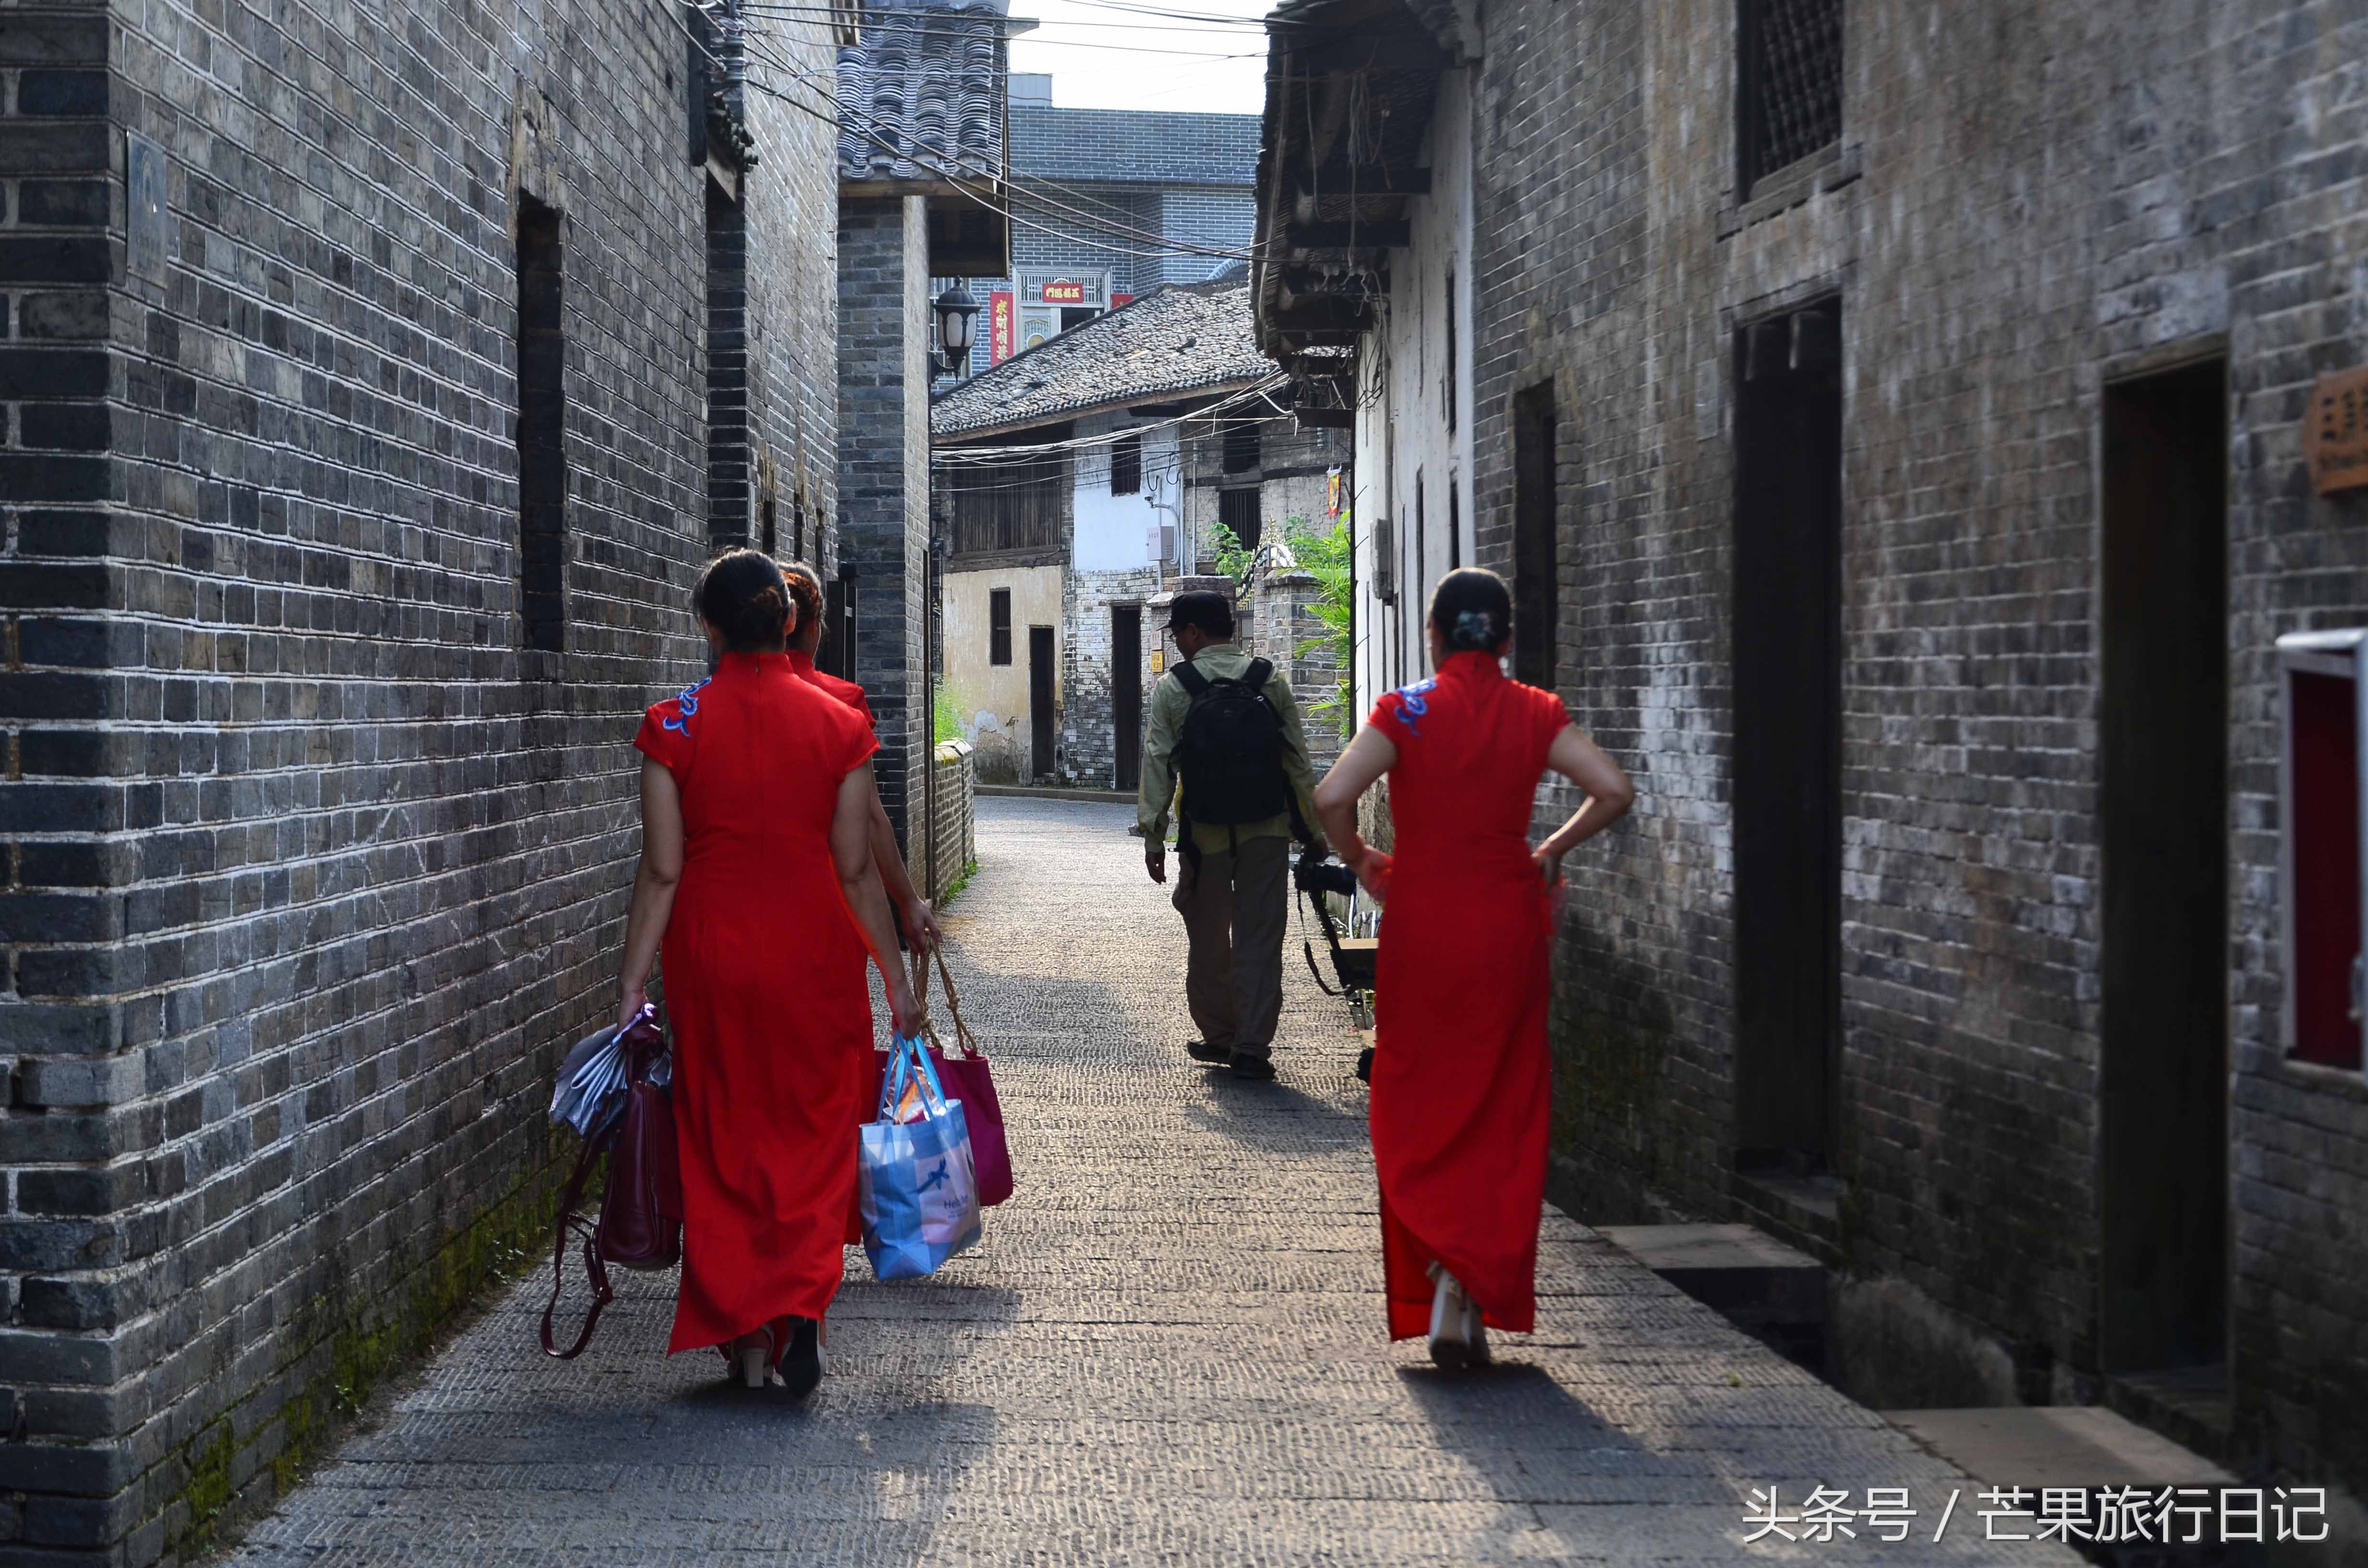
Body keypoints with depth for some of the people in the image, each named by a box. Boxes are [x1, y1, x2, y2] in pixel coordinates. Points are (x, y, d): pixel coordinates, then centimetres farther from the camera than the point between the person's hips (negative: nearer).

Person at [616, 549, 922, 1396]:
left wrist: (634, 982, -2)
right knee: (813, 1135, 11)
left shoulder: (675, 725, -6)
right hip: (813, 953, 0)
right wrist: (895, 974, 8)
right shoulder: (838, 725, -4)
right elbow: (857, 868, -2)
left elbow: (662, 870, -7)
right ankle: (801, 1304, -8)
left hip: (711, 953, 0)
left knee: (721, 1142, 13)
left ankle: (744, 1330, 14)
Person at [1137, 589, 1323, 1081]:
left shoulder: (1172, 688, -4)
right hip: (1268, 831, 1)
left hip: (1206, 834, -1)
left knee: (1208, 940, 14)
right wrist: (1312, 831, 8)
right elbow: (1298, 760, 2)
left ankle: (1218, 1036, 24)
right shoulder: (1270, 681, 2)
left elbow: (1158, 766, -5)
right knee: (1260, 939, 4)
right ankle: (1253, 1049, 1)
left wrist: (1153, 837, 1)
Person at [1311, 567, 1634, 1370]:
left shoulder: (1406, 712, -7)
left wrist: (1361, 860, 0)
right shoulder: (1536, 713, -1)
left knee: (1417, 1111, 10)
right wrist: (1553, 851, 4)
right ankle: (1482, 1296, -1)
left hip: (1420, 925, -1)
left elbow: (1332, 798, -18)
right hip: (1507, 924, 1)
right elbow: (1614, 790, -10)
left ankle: (1442, 1265, -8)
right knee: (1503, 1113, 8)